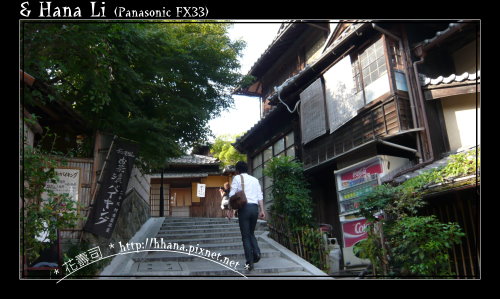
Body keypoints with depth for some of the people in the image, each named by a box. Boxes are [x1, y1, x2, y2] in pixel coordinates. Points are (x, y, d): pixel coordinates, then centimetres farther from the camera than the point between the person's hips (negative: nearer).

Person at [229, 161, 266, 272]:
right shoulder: (255, 179, 18)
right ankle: (256, 253, -3)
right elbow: (260, 196, 11)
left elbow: (232, 195, -3)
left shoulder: (237, 178, 6)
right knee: (251, 233, 19)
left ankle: (250, 262, -2)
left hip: (244, 207, -4)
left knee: (245, 236, 2)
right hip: (255, 207, 4)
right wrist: (262, 210, 8)